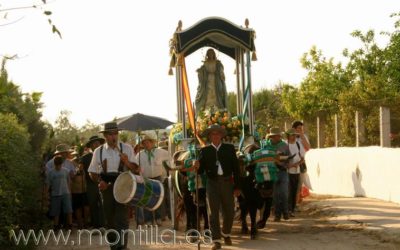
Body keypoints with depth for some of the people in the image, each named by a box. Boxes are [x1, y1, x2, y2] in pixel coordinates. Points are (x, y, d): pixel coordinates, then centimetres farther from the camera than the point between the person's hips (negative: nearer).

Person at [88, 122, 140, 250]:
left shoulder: (127, 148, 0)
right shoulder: (98, 151, 4)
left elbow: (136, 169, 0)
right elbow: (92, 172, 10)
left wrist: (127, 162, -20)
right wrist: (100, 181, -10)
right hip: (106, 188, 2)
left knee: (122, 219, -12)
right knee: (109, 220, 12)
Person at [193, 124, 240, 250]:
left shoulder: (229, 148, 5)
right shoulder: (205, 151, 4)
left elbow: (236, 168, 4)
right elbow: (201, 170, 1)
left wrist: (236, 187, 0)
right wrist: (197, 166, -23)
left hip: (227, 183, 1)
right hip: (212, 184, -1)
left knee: (229, 211, 9)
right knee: (214, 212, -1)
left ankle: (226, 234, 33)